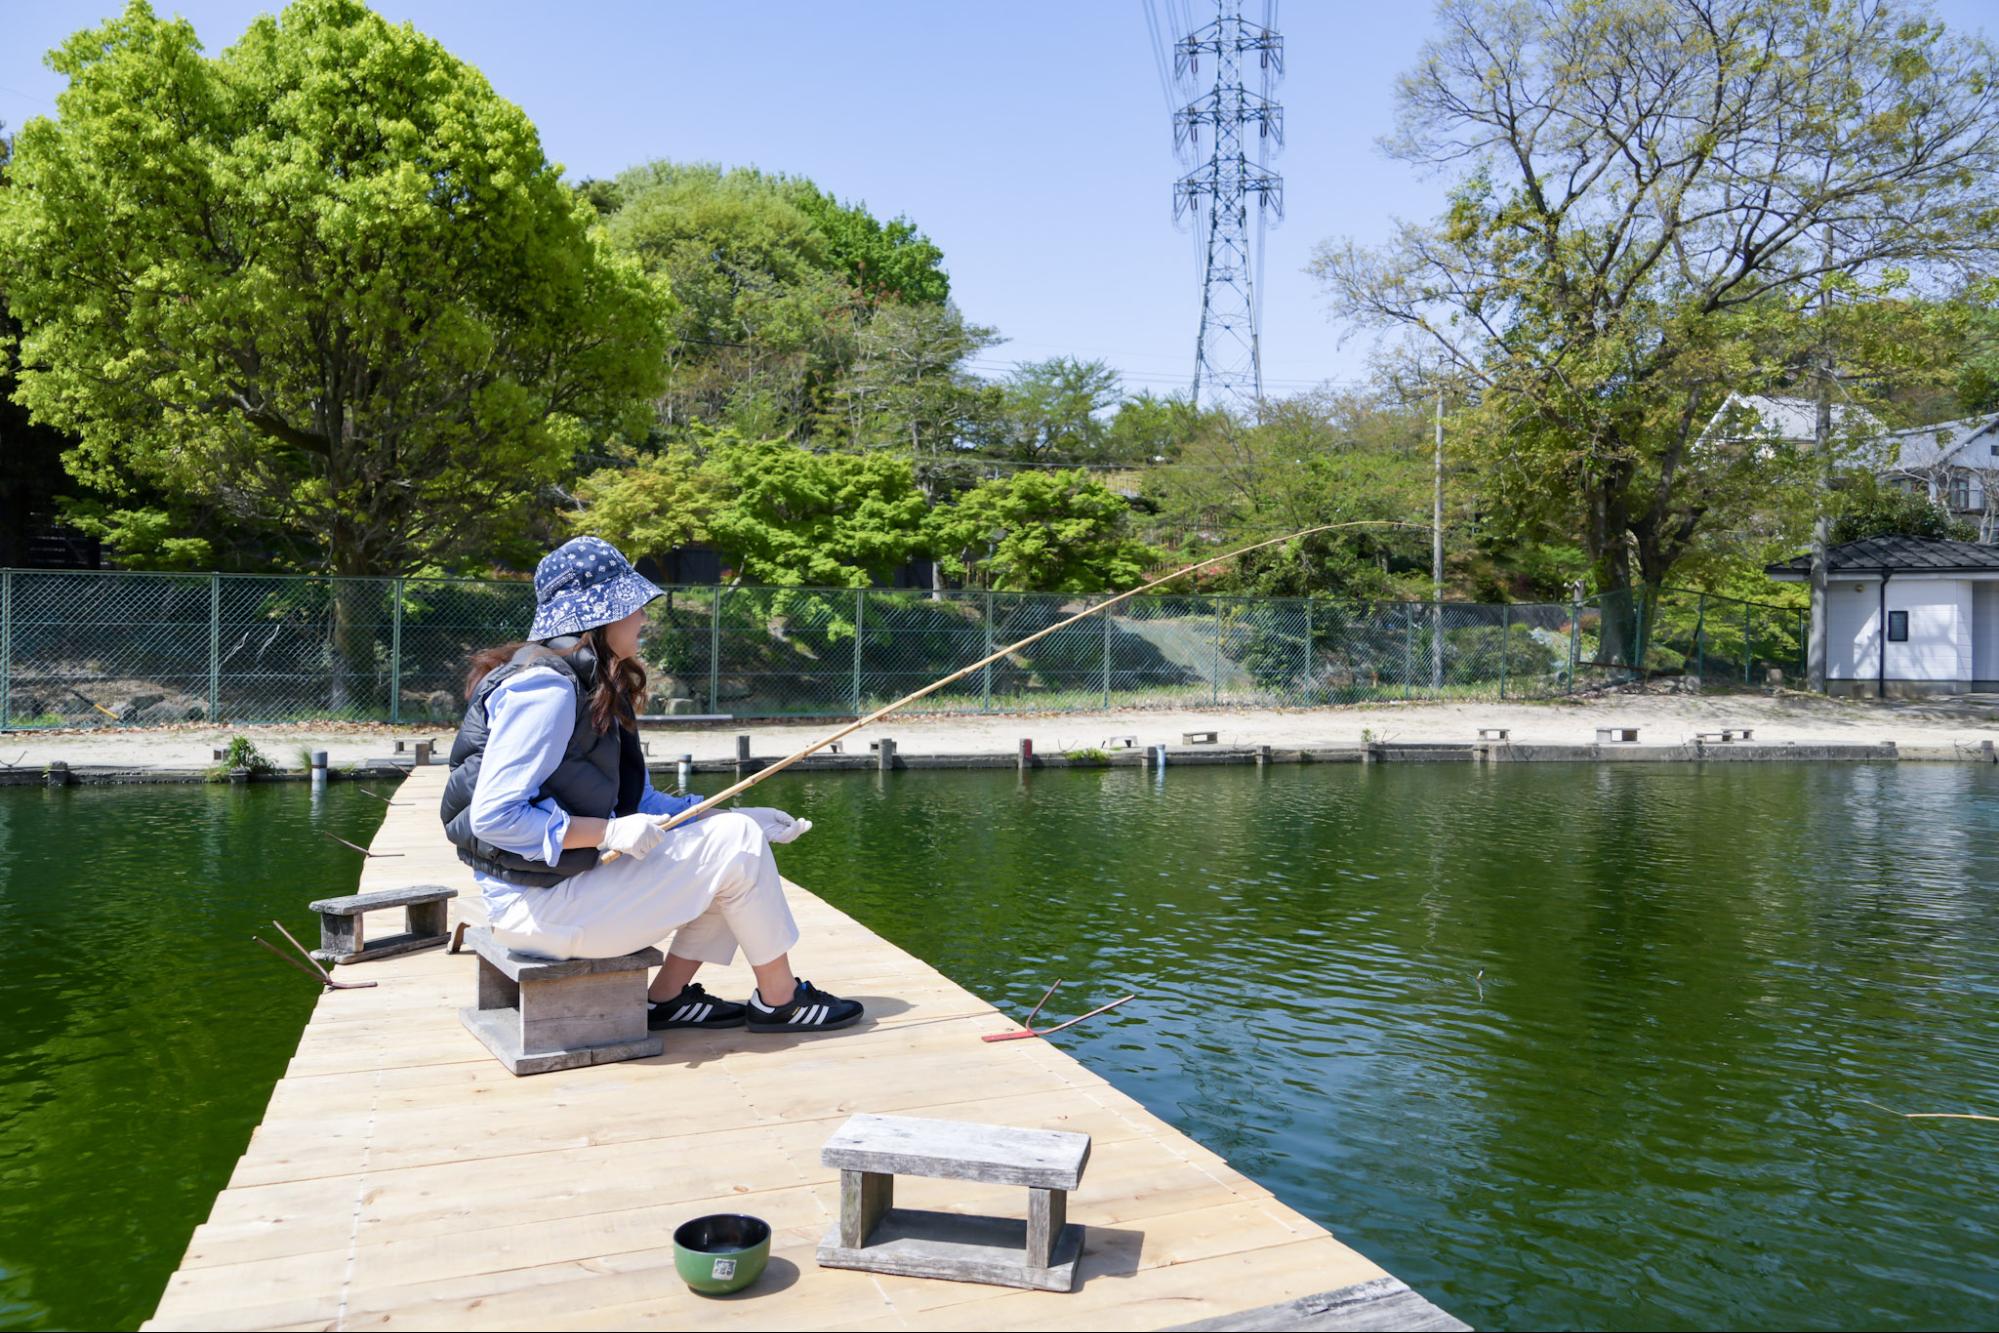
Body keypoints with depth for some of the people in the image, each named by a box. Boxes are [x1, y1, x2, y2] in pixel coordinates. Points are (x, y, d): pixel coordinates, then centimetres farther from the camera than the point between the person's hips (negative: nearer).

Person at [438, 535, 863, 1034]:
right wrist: (610, 832, -24)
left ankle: (668, 996, 9)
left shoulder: (597, 687, 12)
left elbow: (639, 802, 16)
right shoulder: (547, 687, -19)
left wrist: (741, 818, 7)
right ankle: (779, 1001, 5)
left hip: (570, 879, 10)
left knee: (736, 832, 9)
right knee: (736, 846, -11)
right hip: (536, 903, -10)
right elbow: (493, 816, -24)